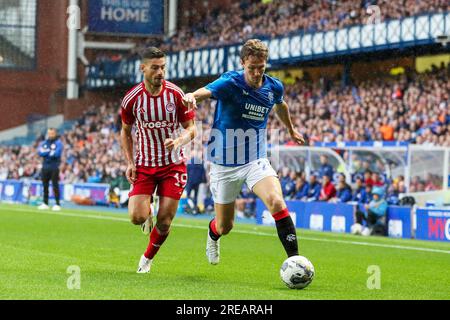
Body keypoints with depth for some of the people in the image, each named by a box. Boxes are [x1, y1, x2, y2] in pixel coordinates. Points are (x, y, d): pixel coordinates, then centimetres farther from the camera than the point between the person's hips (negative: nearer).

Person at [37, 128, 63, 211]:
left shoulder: (58, 143, -3)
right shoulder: (43, 143, 12)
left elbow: (56, 154, -17)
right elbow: (40, 152, -3)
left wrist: (45, 152, -7)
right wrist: (50, 151, -13)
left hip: (54, 167, -5)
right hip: (45, 167, 5)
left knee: (55, 185, -7)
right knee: (45, 185, 9)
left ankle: (57, 204, -5)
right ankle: (45, 203, 16)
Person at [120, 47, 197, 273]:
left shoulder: (176, 95, -11)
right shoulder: (132, 98, -8)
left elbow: (191, 129, -4)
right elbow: (125, 131, 8)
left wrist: (179, 140, -27)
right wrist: (130, 163, -3)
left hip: (173, 165, 0)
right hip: (144, 165, 0)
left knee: (164, 222, -4)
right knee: (137, 217, -16)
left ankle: (148, 258, 25)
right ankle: (148, 210, 23)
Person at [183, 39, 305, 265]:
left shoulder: (274, 87, -2)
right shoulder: (230, 82, -17)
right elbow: (203, 93, -35)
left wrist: (291, 130, 39)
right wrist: (191, 96, -59)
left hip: (256, 161, 2)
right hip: (225, 164, -2)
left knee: (277, 202, -26)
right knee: (224, 227, 9)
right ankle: (213, 234, 48)